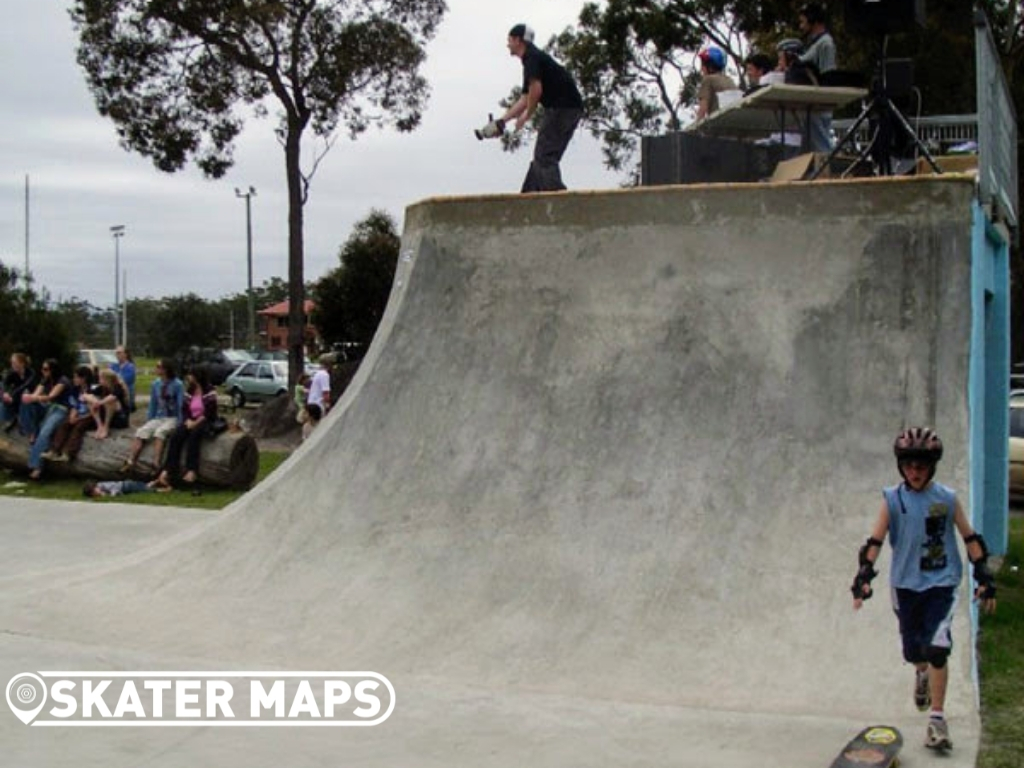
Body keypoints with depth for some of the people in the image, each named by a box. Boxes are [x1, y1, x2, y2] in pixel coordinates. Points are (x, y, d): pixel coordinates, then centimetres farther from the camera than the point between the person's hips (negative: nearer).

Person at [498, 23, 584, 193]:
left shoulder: (531, 57, -7)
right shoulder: (533, 58, 24)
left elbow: (536, 90, -21)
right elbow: (525, 99, 28)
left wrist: (526, 116, -7)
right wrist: (502, 120, 25)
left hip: (562, 108, -10)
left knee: (544, 156, -10)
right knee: (543, 157, 12)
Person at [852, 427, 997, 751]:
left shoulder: (947, 498, -3)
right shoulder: (893, 500, -5)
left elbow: (970, 539, 4)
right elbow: (875, 541, -6)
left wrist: (984, 578, 2)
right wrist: (864, 577, -16)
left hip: (941, 582, -1)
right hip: (905, 584, 1)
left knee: (937, 649, -13)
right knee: (913, 649, 12)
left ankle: (937, 719, -4)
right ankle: (923, 675, 48)